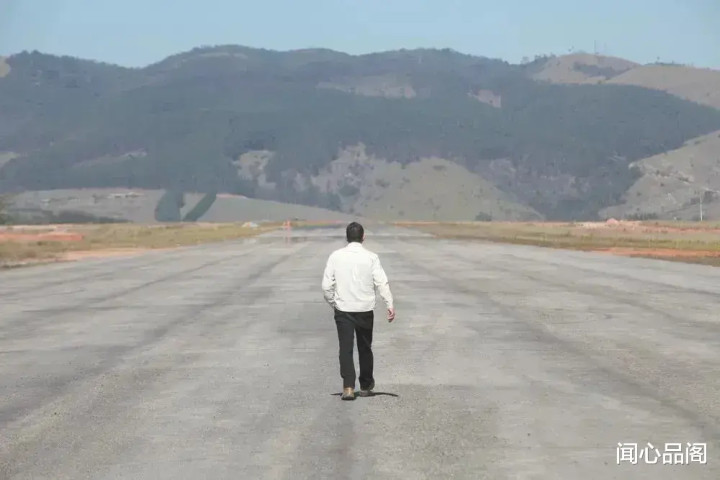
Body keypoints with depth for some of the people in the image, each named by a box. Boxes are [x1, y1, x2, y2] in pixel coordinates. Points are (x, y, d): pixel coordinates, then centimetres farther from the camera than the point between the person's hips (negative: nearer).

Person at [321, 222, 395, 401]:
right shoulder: (371, 257, -5)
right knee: (365, 348, 15)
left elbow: (326, 285, -2)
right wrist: (390, 305, -12)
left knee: (345, 348, 0)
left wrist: (333, 303, 12)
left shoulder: (336, 256, -2)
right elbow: (382, 282, -12)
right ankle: (366, 386, 28)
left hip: (343, 310, 0)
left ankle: (348, 387, -13)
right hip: (365, 309, 0)